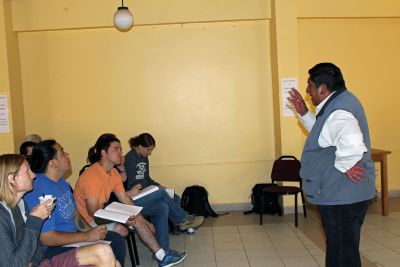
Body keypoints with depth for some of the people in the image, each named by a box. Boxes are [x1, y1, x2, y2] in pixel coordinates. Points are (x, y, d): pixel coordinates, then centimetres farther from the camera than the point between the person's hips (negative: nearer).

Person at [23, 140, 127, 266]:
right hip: (53, 248, -9)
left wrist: (89, 229, -2)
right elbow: (46, 238, -25)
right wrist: (87, 236, -20)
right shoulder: (38, 190, -24)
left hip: (72, 236, 10)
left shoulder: (61, 181, 8)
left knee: (117, 240, 6)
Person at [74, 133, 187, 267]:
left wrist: (143, 221, 2)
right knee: (120, 229, -30)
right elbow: (93, 213, -26)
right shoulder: (92, 175, -25)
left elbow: (126, 200, 7)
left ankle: (161, 256, 2)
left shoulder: (114, 173, 2)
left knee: (137, 218, -1)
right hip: (86, 221, -9)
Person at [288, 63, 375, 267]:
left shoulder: (338, 113, -25)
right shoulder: (338, 103, 9)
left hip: (342, 197, -10)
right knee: (338, 248, 23)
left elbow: (352, 144, -44)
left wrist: (343, 166, -26)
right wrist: (304, 113, 13)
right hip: (340, 194, 10)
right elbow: (322, 135, 24)